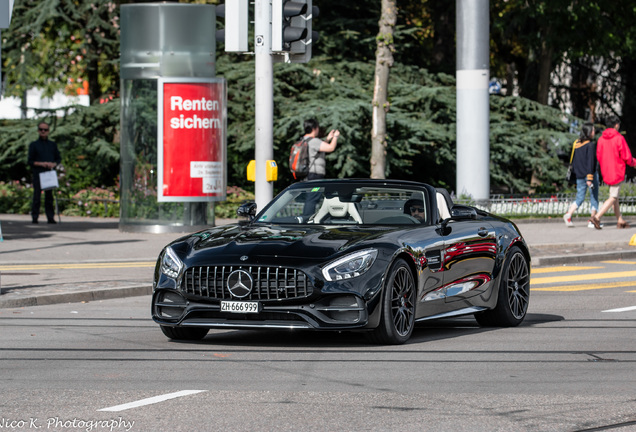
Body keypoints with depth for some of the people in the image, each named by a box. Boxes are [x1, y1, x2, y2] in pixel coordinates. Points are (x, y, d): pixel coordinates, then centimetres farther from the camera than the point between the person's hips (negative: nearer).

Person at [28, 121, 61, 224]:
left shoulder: (53, 145, 14)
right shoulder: (34, 145, 6)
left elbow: (58, 159, 16)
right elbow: (30, 161, 3)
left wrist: (54, 164, -6)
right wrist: (41, 163, -14)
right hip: (38, 173, -3)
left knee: (49, 196, 3)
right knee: (37, 195, -6)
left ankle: (50, 217, 5)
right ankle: (34, 217, -3)